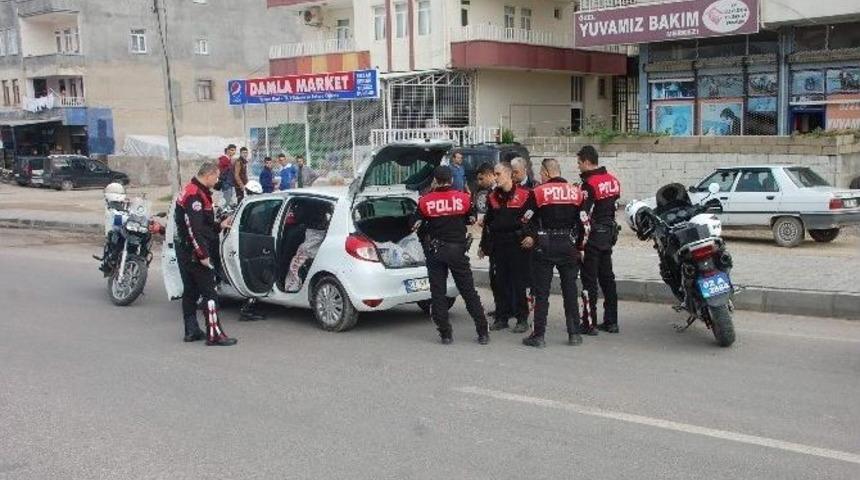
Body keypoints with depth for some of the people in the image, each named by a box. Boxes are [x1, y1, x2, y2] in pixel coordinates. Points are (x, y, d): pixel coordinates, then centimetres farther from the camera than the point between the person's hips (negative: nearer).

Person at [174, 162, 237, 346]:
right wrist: (203, 255, -23)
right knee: (209, 292, -8)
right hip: (195, 253, -11)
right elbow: (194, 229, -24)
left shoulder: (195, 192, 16)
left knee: (191, 291, 14)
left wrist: (220, 225, 19)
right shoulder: (195, 195, -18)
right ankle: (214, 334, -7)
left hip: (185, 252, 11)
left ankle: (192, 331, 21)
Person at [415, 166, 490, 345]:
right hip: (457, 249, 1)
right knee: (469, 292, 6)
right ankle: (483, 332, 6)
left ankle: (445, 334, 5)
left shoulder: (425, 201, -4)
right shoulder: (463, 198, -4)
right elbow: (471, 219, 11)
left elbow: (420, 229, 5)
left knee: (438, 293, 7)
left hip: (434, 251, 0)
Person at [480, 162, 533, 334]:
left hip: (517, 244, -5)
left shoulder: (524, 195, -4)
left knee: (518, 282, -2)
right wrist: (484, 246, 18)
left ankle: (522, 318, 5)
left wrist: (529, 237, -10)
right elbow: (487, 223, 17)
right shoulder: (493, 197, 11)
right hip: (498, 245, 5)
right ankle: (502, 317, 16)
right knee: (500, 282, 8)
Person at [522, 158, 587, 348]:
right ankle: (575, 334, 14)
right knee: (570, 290, 11)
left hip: (545, 246, -3)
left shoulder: (538, 192, -7)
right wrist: (579, 246, 14)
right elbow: (582, 222, 8)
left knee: (541, 292, 2)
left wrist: (531, 237, 11)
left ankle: (539, 335, 4)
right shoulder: (576, 192, 5)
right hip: (568, 246, 3)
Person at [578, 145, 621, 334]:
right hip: (609, 233, 8)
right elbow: (614, 204, 13)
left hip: (593, 235, -8)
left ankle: (590, 323, 0)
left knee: (589, 280, -2)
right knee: (607, 277, 14)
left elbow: (583, 214, -20)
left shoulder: (589, 184, -17)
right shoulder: (613, 180, 8)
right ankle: (611, 321, 19)